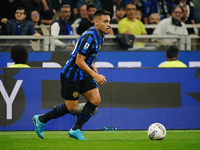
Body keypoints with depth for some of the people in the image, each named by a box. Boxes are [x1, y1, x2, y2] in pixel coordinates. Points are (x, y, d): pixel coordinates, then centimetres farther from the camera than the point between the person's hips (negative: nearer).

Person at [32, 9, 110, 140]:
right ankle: (41, 120, 17)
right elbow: (79, 61, -26)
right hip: (71, 74, -9)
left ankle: (76, 130, 3)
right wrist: (95, 75, -26)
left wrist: (93, 67, 6)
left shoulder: (100, 36, 6)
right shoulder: (89, 37, -25)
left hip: (83, 74, 9)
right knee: (71, 107, -3)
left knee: (96, 100, -4)